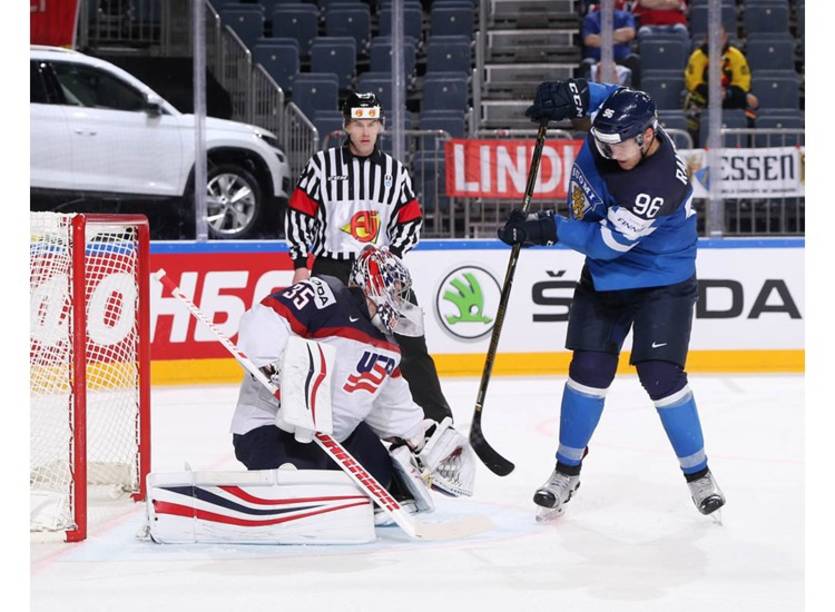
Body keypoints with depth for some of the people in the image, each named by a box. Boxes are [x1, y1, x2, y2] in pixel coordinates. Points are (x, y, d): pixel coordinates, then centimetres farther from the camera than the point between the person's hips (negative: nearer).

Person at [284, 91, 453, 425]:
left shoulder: (395, 170, 6)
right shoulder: (322, 164, -1)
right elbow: (298, 214, 0)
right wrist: (301, 265, -5)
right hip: (330, 269, -2)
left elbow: (410, 220, 9)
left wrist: (392, 255, -7)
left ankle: (438, 421, 6)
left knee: (411, 346, 0)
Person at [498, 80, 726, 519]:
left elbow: (608, 241, -29)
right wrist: (572, 95, -9)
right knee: (589, 369, 1)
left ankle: (698, 473, 4)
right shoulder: (618, 128, -12)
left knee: (660, 375, -12)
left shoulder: (660, 183, -33)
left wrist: (547, 230, -29)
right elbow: (603, 95, 12)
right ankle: (567, 470, 13)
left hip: (661, 282, -6)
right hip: (605, 276, 6)